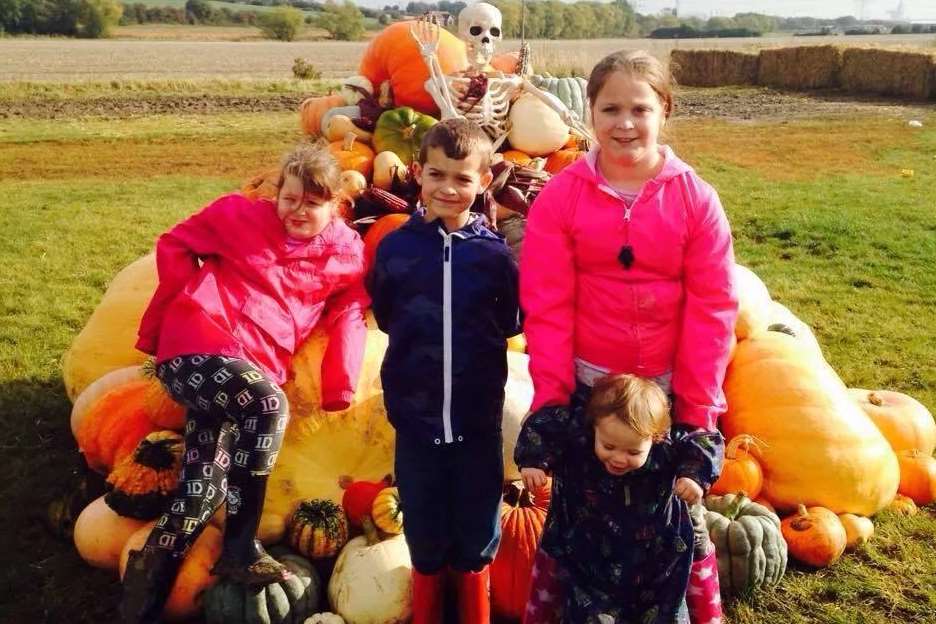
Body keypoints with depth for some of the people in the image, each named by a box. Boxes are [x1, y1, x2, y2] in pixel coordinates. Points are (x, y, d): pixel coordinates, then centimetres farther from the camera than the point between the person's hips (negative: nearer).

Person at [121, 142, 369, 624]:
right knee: (268, 406, -31)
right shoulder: (242, 216, 5)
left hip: (254, 369, 4)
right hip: (195, 349, -3)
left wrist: (339, 388, 2)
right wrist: (191, 299, 5)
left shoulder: (346, 253, 9)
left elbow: (349, 313, 12)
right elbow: (174, 245, 14)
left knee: (202, 492, -2)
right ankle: (240, 549, -18)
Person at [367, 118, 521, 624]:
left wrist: (478, 340, -3)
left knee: (477, 530, 14)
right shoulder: (395, 247, -5)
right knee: (424, 531, 14)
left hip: (478, 417, 0)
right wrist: (419, 341, 2)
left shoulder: (494, 253, -6)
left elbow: (510, 323, 6)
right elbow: (384, 316, 8)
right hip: (415, 414, 0)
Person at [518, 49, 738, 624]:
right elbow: (547, 306, -7)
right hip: (587, 383, 0)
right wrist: (549, 393, -9)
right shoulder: (561, 196, -6)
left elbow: (712, 308, -5)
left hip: (668, 385, 1)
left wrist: (699, 404, -7)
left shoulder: (695, 198, -5)